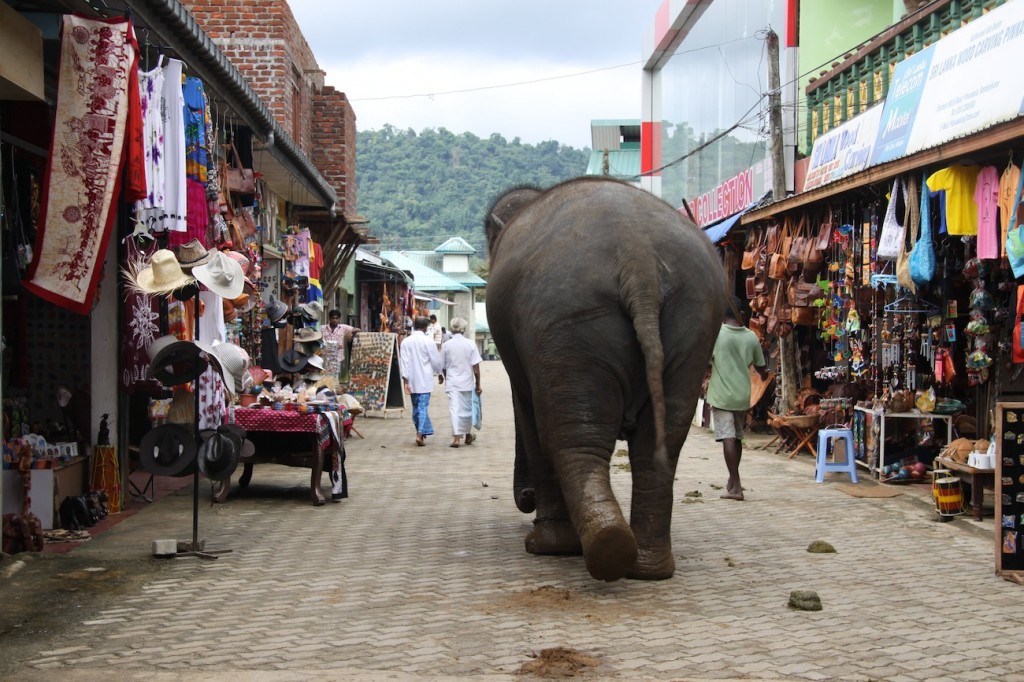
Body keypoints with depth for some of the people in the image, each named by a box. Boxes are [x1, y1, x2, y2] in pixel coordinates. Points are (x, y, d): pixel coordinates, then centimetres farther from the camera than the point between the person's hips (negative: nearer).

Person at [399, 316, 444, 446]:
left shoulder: (406, 341, 1)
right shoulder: (428, 341, -8)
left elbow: (404, 362, -4)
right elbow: (436, 360, -3)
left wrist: (405, 380, -5)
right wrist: (440, 374, 13)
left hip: (411, 380, 4)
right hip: (424, 380, -4)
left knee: (416, 407, 15)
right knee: (423, 406, -4)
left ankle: (420, 432, 24)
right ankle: (420, 433, -15)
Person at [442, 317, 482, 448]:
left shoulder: (446, 345, -3)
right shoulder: (470, 344, -5)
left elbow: (443, 366, 7)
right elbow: (476, 367, -6)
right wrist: (478, 384, 1)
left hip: (452, 383, -1)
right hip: (467, 382, 1)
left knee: (454, 409, -3)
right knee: (467, 409, 16)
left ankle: (456, 437, -14)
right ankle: (468, 435, 29)